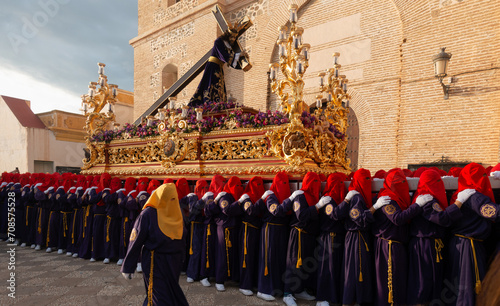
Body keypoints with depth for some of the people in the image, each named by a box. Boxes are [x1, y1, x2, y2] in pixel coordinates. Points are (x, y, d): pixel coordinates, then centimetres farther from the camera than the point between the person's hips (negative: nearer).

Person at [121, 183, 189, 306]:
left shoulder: (176, 214, 2)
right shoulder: (148, 214, -15)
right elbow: (135, 241, -11)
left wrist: (180, 261, 14)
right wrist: (127, 268, -7)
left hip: (173, 263, 6)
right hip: (155, 263, -6)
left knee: (172, 293, 18)